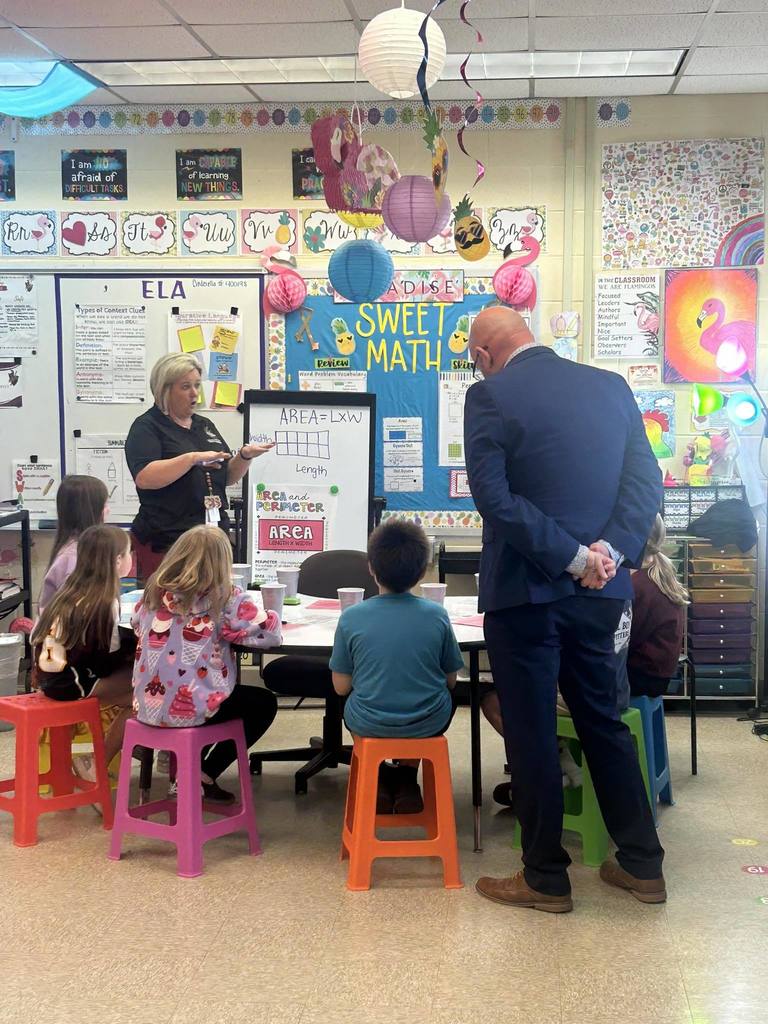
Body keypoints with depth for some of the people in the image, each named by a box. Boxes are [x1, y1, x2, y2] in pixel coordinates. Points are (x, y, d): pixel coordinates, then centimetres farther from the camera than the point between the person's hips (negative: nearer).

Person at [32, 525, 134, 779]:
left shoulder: (71, 590, 9)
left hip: (49, 675, 9)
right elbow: (108, 658, -14)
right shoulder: (105, 601, -16)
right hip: (69, 683, -9)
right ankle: (98, 765, 3)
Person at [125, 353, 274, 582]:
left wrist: (245, 456, 1)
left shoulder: (205, 425, 18)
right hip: (165, 541, -6)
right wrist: (193, 458, -23)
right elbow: (144, 477, -18)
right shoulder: (147, 427, -3)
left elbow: (228, 477, 20)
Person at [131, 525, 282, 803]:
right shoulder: (224, 597, -12)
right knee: (264, 703, 19)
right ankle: (205, 774, 13)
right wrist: (262, 613, 10)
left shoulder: (155, 591, 3)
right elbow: (270, 633, -12)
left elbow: (137, 626, 22)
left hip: (147, 705, 6)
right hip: (192, 708, -6)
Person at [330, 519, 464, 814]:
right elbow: (451, 681, -1)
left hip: (369, 724, 0)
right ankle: (406, 781, 28)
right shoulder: (437, 615, -11)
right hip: (428, 724, 0)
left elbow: (341, 687, -6)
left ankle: (376, 780, 24)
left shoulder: (351, 618, -14)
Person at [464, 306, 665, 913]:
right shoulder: (610, 385, 7)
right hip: (599, 591, 6)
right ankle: (642, 864, 25)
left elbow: (493, 495, -18)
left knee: (532, 734, 6)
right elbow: (647, 480, 2)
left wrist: (574, 558, -15)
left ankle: (546, 878, 16)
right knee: (603, 720, 18)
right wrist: (608, 553, -8)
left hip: (525, 590, -5)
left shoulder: (490, 396, -10)